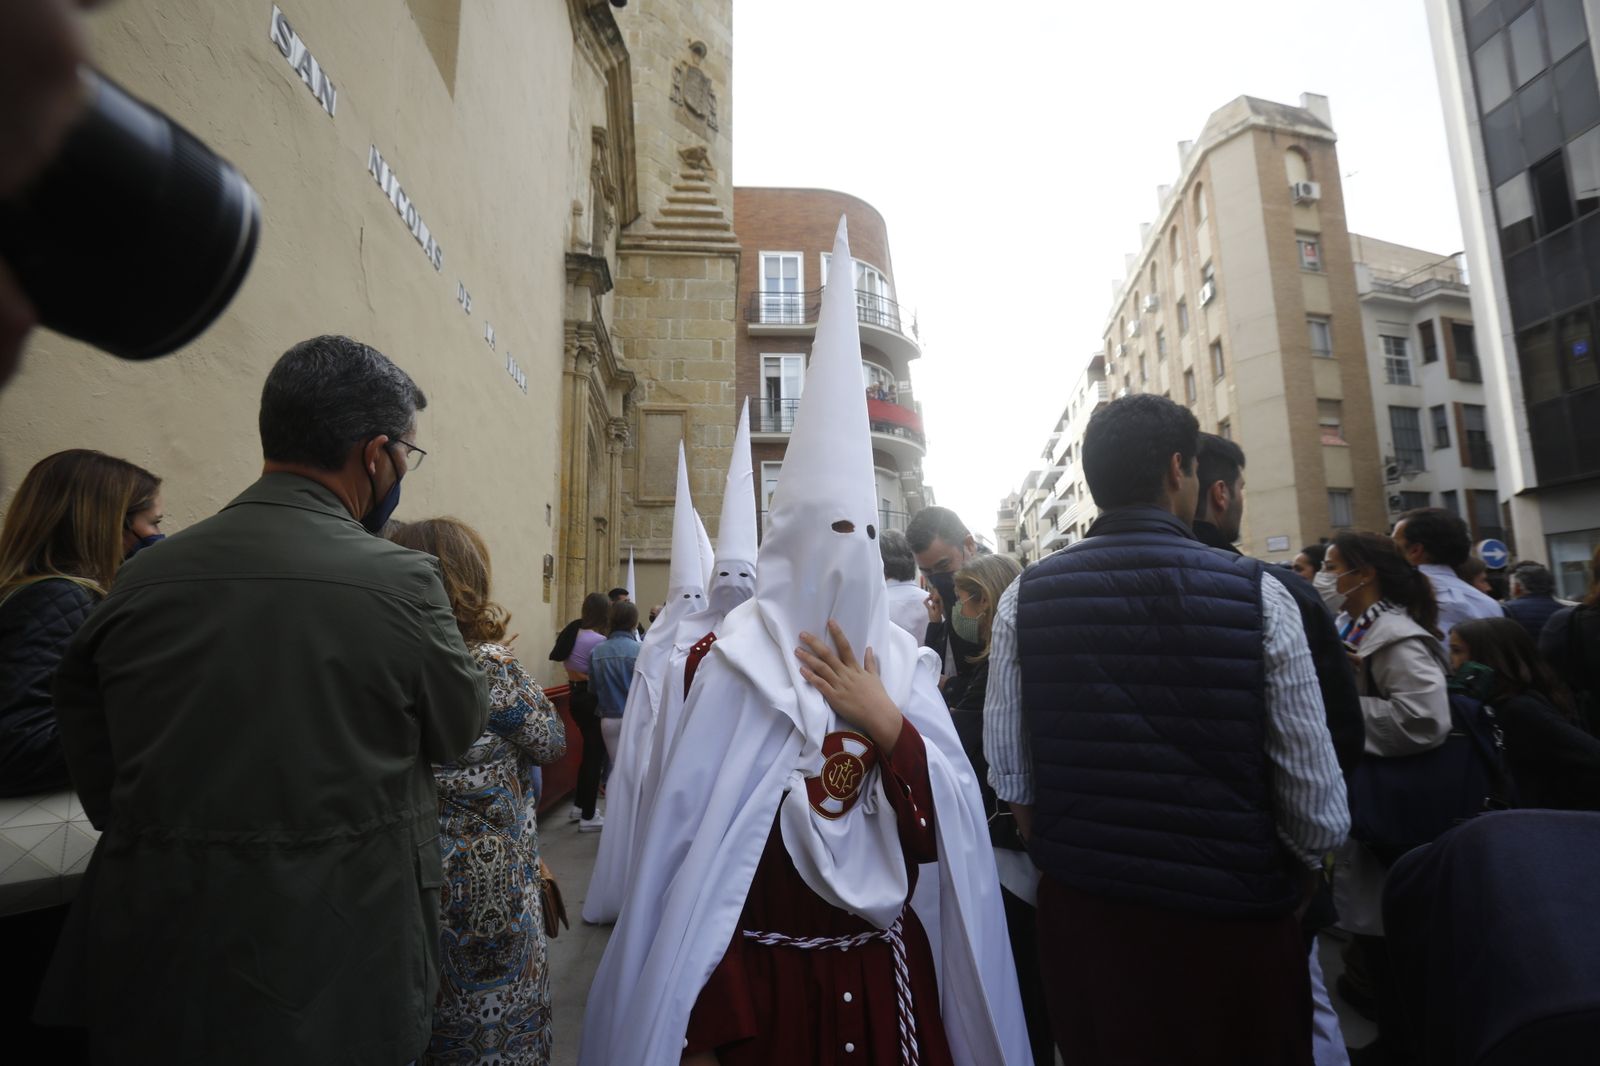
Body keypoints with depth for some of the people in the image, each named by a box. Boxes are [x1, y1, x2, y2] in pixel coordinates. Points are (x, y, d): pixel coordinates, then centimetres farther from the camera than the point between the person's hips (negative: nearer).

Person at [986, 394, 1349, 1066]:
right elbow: (1315, 795, -10)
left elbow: (1011, 779, -6)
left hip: (1079, 913, 2)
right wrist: (1293, 884, 10)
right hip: (1234, 921, -1)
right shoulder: (1257, 595, -15)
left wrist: (1076, 863, 12)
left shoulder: (1024, 599, -11)